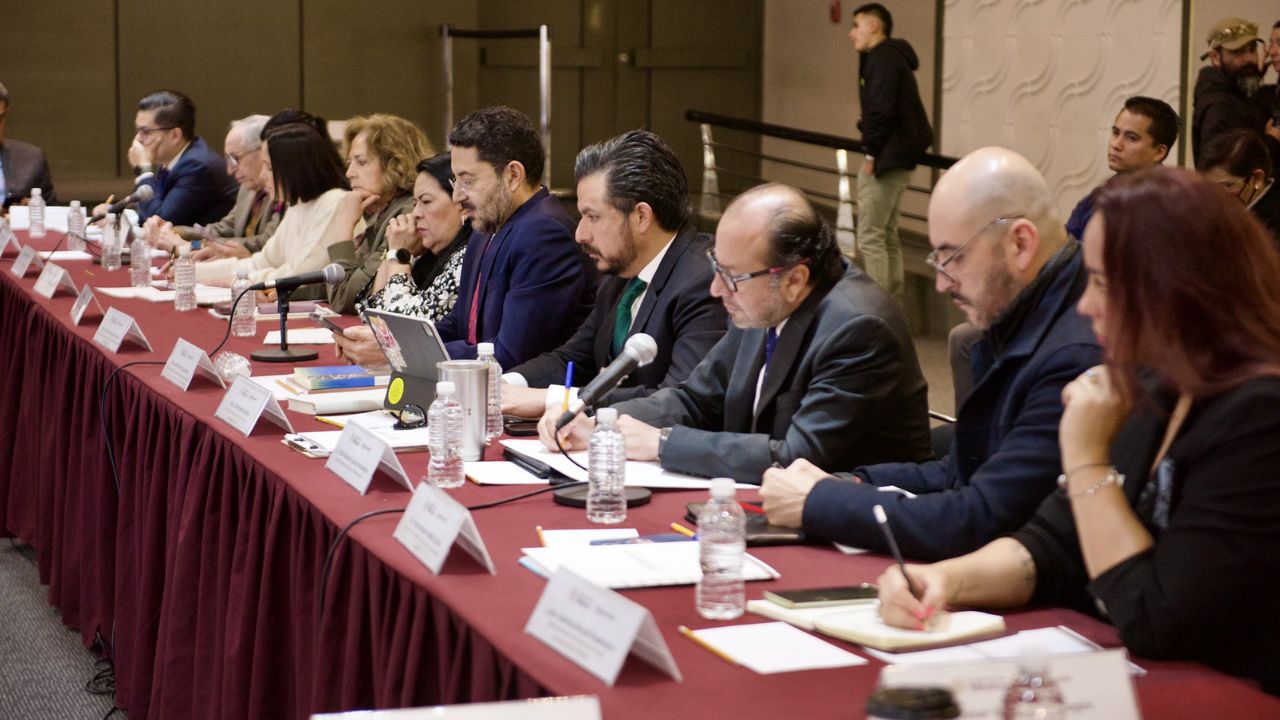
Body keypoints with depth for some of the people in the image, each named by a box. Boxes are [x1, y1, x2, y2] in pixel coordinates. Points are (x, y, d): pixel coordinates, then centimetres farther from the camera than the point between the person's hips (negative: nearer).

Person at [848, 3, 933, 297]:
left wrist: (872, 153, -16)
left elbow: (880, 111, -24)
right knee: (887, 234, 17)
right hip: (897, 157, 11)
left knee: (870, 237, -8)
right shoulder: (890, 56, 17)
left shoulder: (882, 59, -15)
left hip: (887, 159, -11)